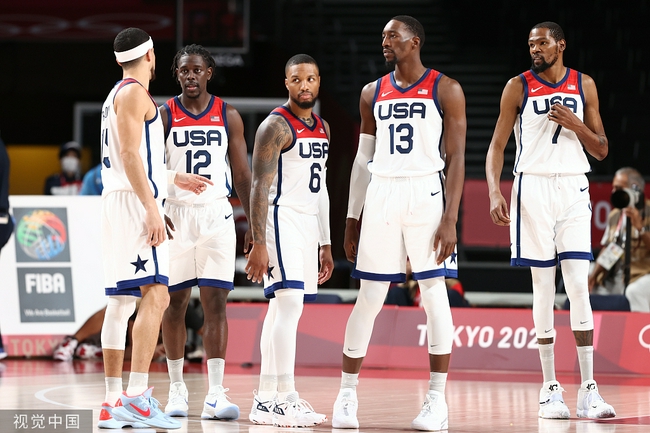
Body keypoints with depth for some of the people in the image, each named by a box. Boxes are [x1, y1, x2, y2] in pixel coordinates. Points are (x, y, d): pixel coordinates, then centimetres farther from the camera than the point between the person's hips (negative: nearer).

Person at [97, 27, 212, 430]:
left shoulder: (117, 95, 21)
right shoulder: (135, 94, -9)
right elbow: (130, 155, -17)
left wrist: (175, 178, 34)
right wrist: (153, 208, -21)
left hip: (118, 201, 10)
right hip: (134, 201, -10)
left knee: (121, 301, 8)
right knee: (155, 294, -16)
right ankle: (138, 395, -25)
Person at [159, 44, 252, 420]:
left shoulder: (228, 116, 5)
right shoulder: (164, 116, 1)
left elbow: (242, 173, 8)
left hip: (216, 215, 0)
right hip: (175, 215, 0)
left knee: (216, 302, -6)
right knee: (174, 302, 4)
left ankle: (216, 394, -9)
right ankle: (177, 387, 16)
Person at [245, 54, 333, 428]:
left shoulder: (323, 128, 16)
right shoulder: (277, 126, -10)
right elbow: (260, 187, -15)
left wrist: (325, 244, 20)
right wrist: (259, 245, -21)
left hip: (309, 222, 8)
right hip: (282, 219, -8)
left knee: (281, 308, 9)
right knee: (290, 304, -17)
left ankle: (266, 399, 11)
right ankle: (284, 400, -19)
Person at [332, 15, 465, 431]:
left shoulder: (445, 90, -1)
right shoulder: (373, 94, 12)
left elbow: (456, 158, -4)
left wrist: (450, 218, -13)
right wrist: (352, 220, 12)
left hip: (425, 194, -3)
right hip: (381, 195, 3)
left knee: (434, 293, -4)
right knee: (369, 297, 2)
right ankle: (347, 395, 8)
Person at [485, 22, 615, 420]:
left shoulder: (583, 85, 7)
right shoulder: (518, 87, 3)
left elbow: (601, 151, 9)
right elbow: (497, 145, 2)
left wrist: (575, 125, -9)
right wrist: (495, 192, -12)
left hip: (573, 191, 1)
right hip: (533, 188, -1)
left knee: (579, 286, -7)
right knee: (544, 288, 0)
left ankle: (589, 388, -7)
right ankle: (550, 388, 5)